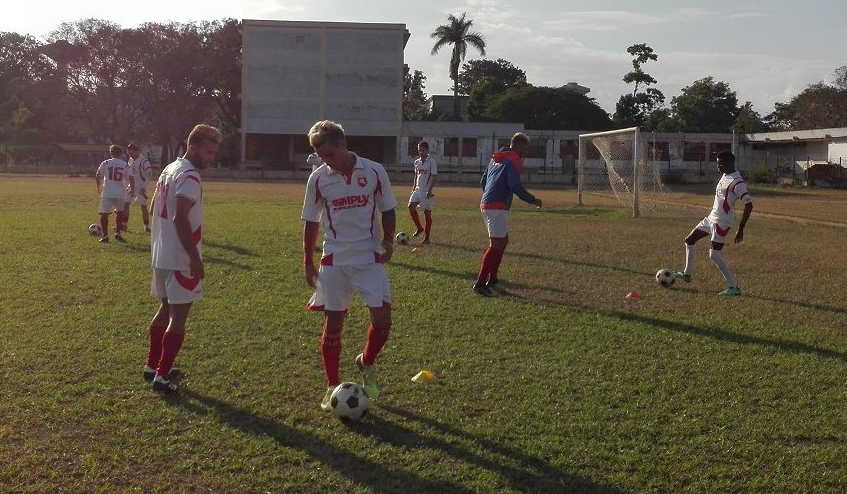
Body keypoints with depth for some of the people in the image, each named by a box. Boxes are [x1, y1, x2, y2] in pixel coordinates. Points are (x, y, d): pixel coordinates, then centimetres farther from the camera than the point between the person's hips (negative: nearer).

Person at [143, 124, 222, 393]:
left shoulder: (169, 170, 13)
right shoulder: (190, 177, -17)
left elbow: (153, 209, 20)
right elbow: (180, 219, -26)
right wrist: (195, 258, -24)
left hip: (161, 256, 10)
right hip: (180, 260, -10)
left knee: (166, 309, 22)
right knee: (178, 317, -3)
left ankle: (152, 365, 31)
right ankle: (161, 377, -1)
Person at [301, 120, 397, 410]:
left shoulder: (374, 172, -5)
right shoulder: (318, 179, -2)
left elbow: (387, 211, 6)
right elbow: (311, 223, 6)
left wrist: (388, 240, -8)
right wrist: (308, 263, 5)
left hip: (370, 258, 0)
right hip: (334, 261, 1)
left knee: (383, 319, -7)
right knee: (333, 324, 3)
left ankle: (367, 363, 22)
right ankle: (333, 386, 17)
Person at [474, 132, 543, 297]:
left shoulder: (495, 158, 19)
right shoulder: (514, 161, -8)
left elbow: (483, 181, 23)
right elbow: (515, 185, -17)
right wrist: (533, 200, -6)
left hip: (486, 204, 10)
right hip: (497, 207, -10)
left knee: (503, 240, 20)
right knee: (497, 244, -10)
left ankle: (492, 279, 22)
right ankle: (480, 284, -14)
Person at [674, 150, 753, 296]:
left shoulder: (737, 182, -21)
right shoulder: (725, 176, 9)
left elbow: (748, 205, -25)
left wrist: (740, 230, -25)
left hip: (722, 222, -10)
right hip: (711, 218, 10)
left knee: (714, 255, -12)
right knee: (689, 241, 16)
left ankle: (734, 287, -4)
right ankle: (687, 274, 29)